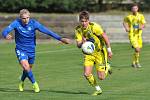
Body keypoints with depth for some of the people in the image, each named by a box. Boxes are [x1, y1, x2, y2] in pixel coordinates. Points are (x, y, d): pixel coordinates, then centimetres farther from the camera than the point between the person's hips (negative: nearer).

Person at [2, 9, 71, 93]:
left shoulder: (33, 23, -15)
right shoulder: (16, 23, -17)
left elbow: (47, 31, -15)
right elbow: (5, 31, -25)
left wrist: (60, 39, -20)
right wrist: (6, 35, -51)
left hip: (31, 50, 2)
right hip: (20, 49, -2)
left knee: (28, 68, 15)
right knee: (25, 66, -21)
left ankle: (22, 82, 45)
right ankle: (34, 83, 1)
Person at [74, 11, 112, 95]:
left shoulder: (94, 26, -22)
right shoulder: (78, 29, -9)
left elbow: (105, 37, -14)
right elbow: (78, 45, -10)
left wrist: (109, 50, -15)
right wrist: (82, 42, -33)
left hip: (100, 52, -4)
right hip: (88, 53, 4)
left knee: (101, 77, -8)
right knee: (87, 74, -10)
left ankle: (107, 67, 27)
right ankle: (98, 89, 13)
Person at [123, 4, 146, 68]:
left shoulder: (141, 16, 3)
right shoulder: (128, 17, -4)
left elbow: (143, 24, 1)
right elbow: (124, 22, 11)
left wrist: (142, 27, -22)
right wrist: (126, 28, -7)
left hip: (138, 34, 4)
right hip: (132, 35, -4)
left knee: (139, 50, 11)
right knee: (137, 49, -18)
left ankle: (134, 62, 31)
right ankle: (136, 62, 0)